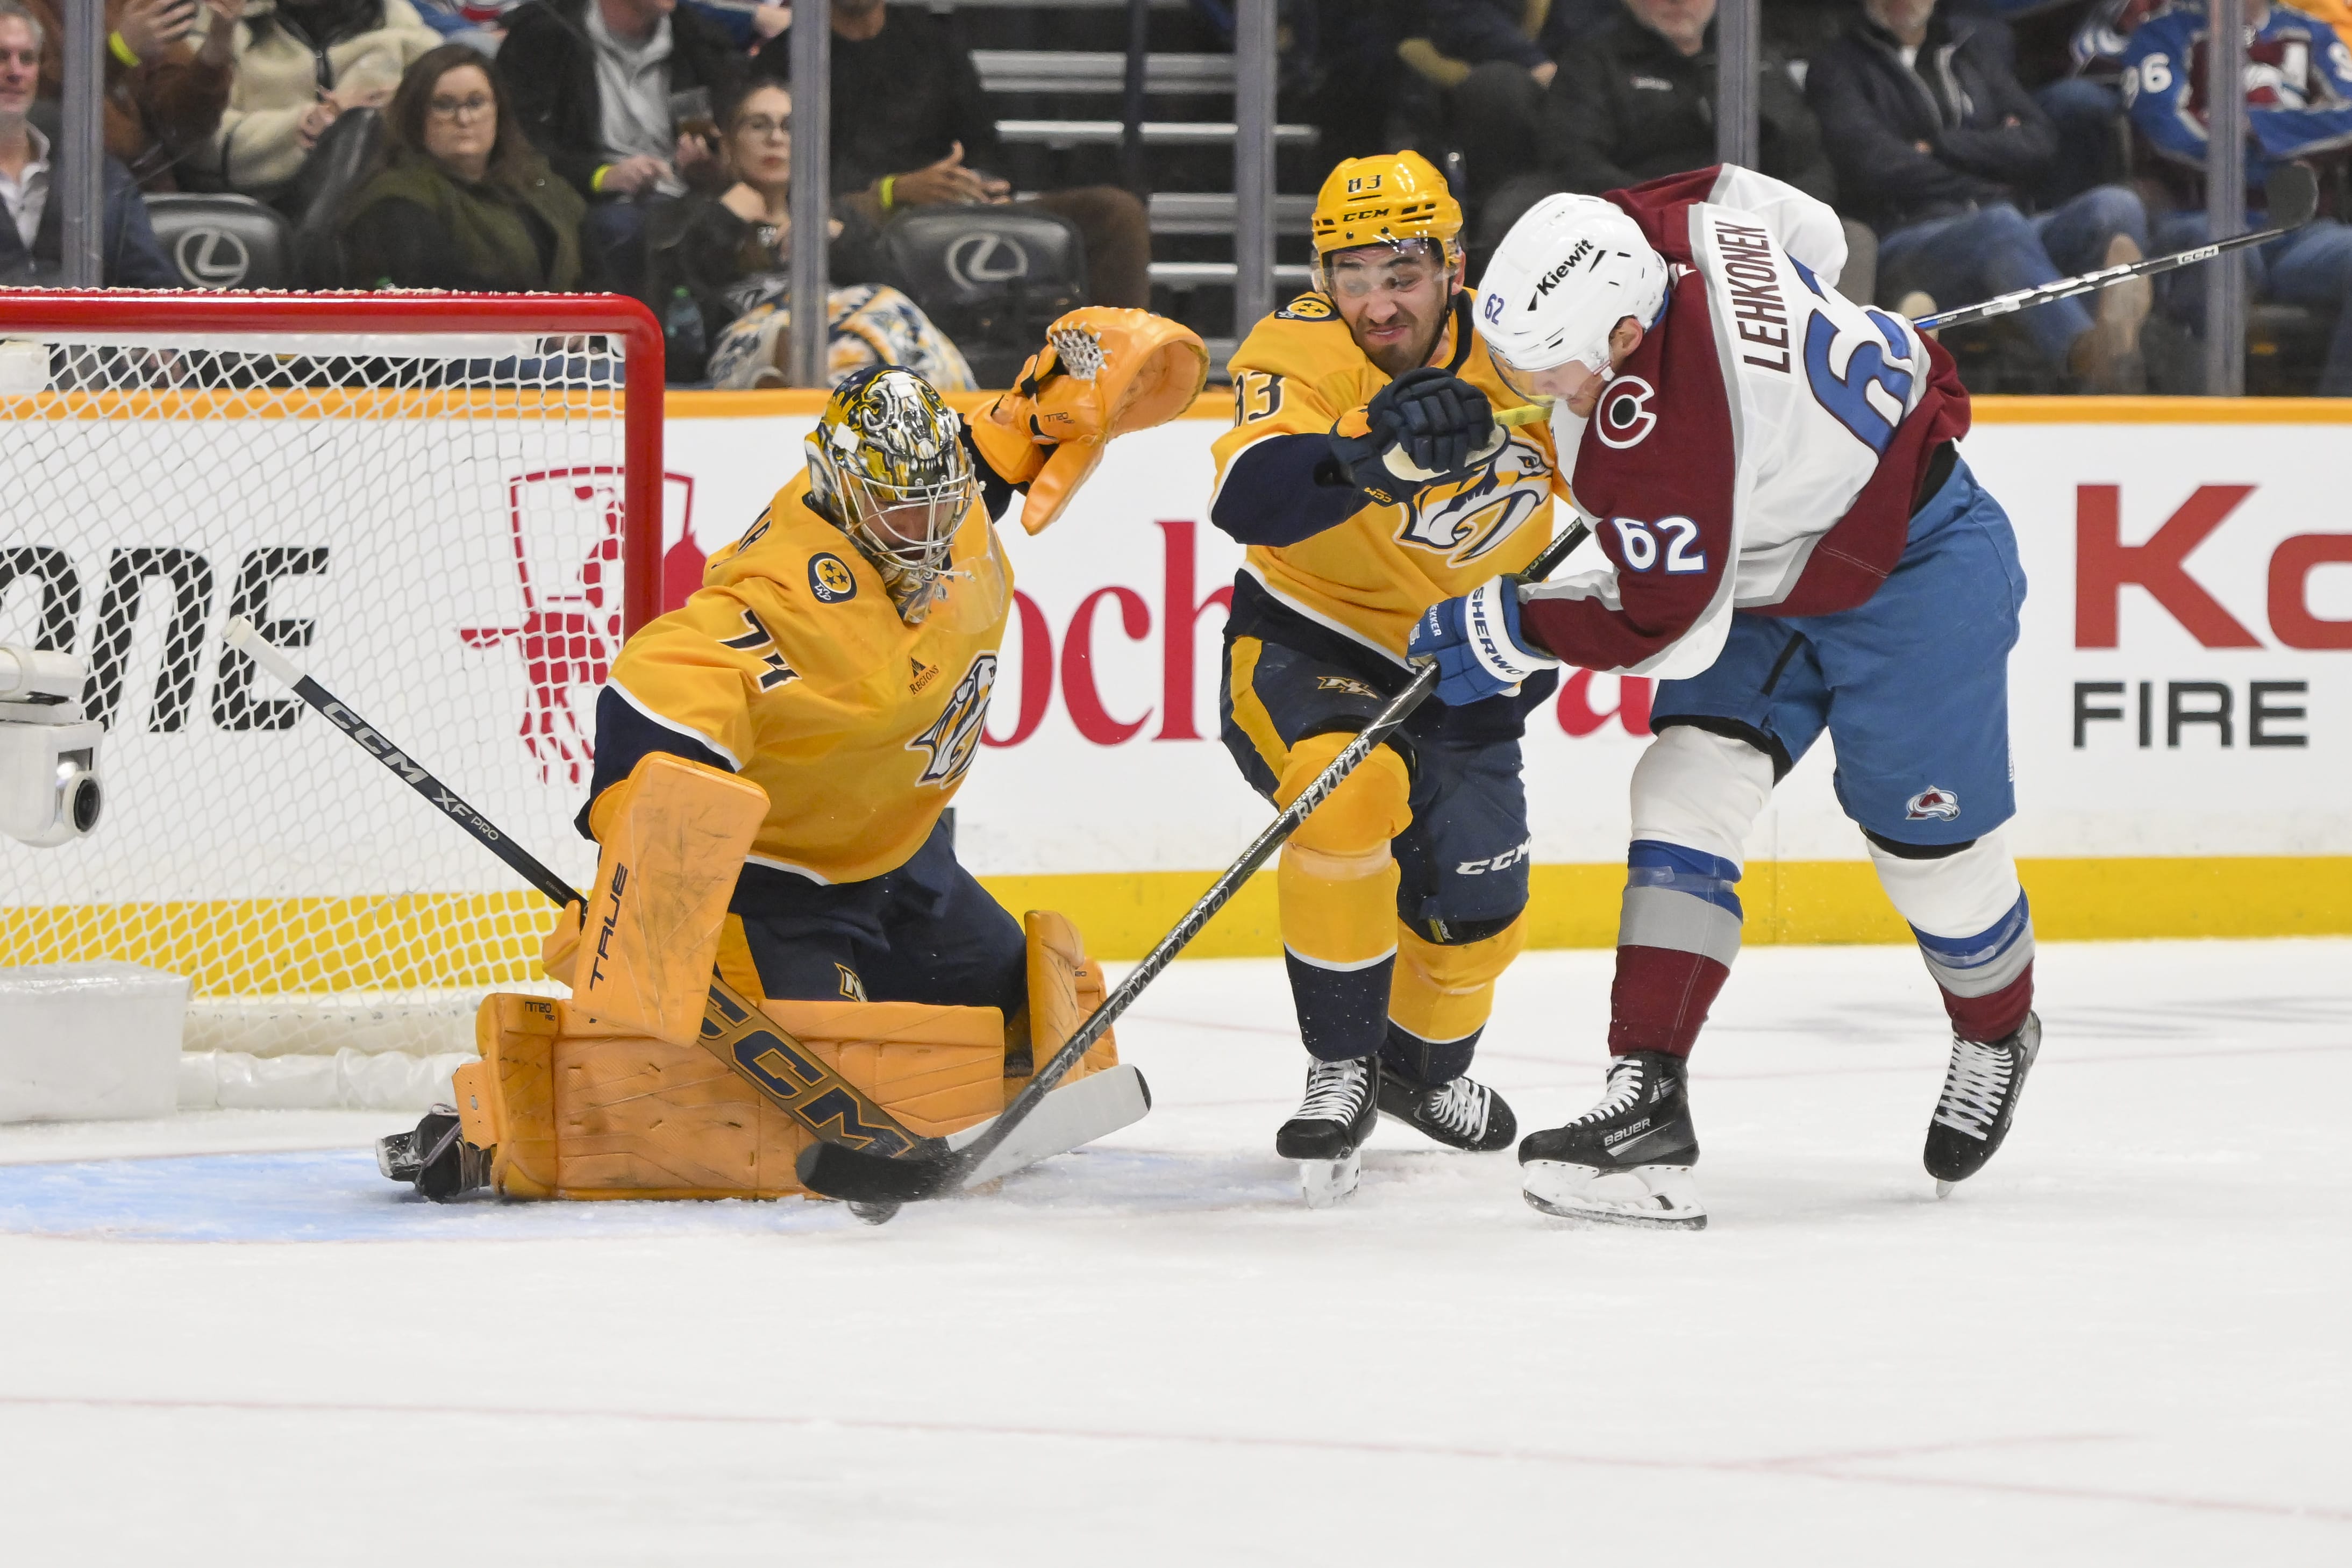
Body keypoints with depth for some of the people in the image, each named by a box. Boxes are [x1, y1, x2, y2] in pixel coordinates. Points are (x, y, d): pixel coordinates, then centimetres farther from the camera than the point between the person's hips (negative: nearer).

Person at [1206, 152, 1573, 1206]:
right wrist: (1374, 457, -58)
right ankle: (1340, 1068, -17)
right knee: (1351, 788, -33)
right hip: (1306, 648, -4)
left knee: (1477, 911, 2)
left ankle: (1424, 1065, 37)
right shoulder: (1300, 355, -23)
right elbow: (1248, 500, -42)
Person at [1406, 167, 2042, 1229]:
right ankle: (1647, 1099, -16)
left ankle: (1999, 1033, 38)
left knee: (1928, 842, 4)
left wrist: (1510, 629, -17)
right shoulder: (1638, 225, -16)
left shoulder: (1657, 429, -40)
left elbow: (1665, 622, -30)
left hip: (1914, 569, -10)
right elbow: (1808, 232, 3)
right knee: (1691, 786, -7)